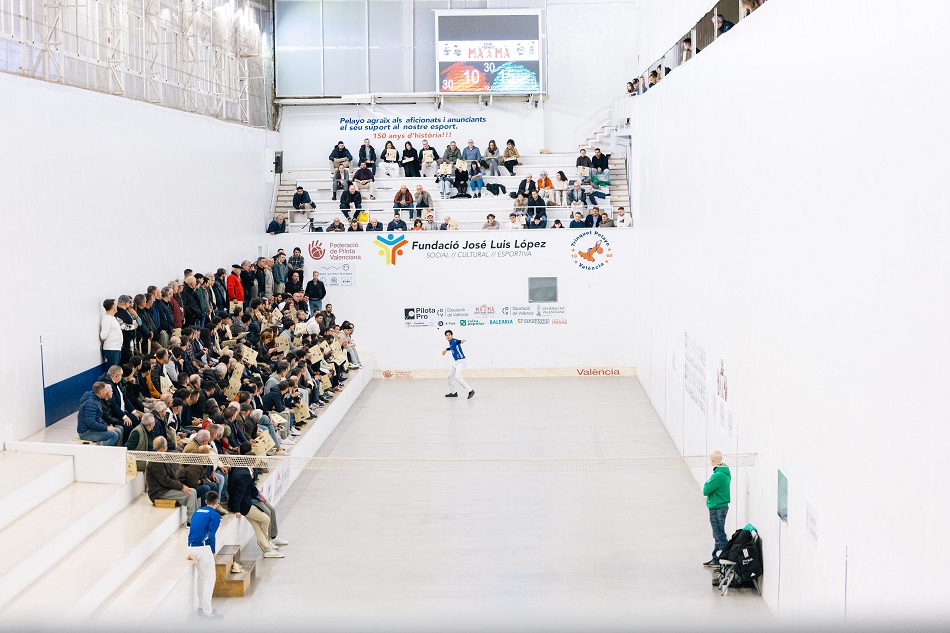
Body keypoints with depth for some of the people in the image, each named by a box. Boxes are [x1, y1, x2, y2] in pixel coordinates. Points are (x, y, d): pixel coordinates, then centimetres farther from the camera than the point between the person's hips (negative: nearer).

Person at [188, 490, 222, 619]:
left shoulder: (197, 511, 16)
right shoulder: (215, 515, -5)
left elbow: (191, 530, 17)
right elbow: (211, 535, -11)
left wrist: (191, 552, 20)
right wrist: (213, 552, -3)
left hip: (192, 547, 7)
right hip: (203, 548, -7)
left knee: (201, 577, 21)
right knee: (209, 579, -1)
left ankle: (201, 606, 27)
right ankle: (207, 611, -3)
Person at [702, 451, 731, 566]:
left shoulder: (718, 475, -24)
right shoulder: (726, 472, 8)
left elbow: (706, 491, -19)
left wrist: (706, 483, -4)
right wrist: (709, 484, 0)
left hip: (716, 508, -10)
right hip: (722, 506, 10)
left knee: (719, 535, -4)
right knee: (718, 535, 17)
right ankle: (716, 558, 26)